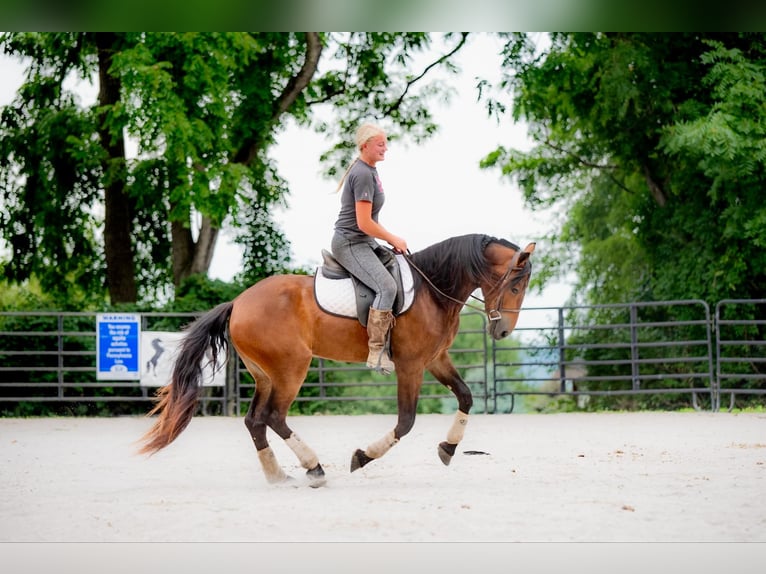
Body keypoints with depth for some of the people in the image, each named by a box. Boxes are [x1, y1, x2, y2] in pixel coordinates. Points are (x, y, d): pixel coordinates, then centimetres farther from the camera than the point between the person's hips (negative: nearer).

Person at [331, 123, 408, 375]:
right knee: (387, 286, -26)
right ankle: (376, 352, -25)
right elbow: (364, 223, -22)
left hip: (365, 242, 11)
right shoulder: (363, 174, -19)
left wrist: (390, 239, 12)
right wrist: (393, 239, -11)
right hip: (350, 243, -11)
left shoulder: (370, 170, 13)